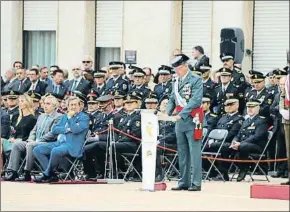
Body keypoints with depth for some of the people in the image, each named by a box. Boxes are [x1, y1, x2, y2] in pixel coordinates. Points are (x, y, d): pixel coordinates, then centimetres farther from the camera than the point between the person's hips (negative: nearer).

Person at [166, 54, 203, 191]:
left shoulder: (196, 80, -6)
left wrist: (182, 114, -21)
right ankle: (184, 182, 14)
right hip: (180, 122, 7)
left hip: (192, 120, -7)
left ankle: (196, 183, -6)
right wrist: (169, 111, -4)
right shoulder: (176, 83, 16)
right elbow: (172, 100, 18)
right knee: (182, 153, 10)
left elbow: (196, 100, -15)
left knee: (194, 152, -6)